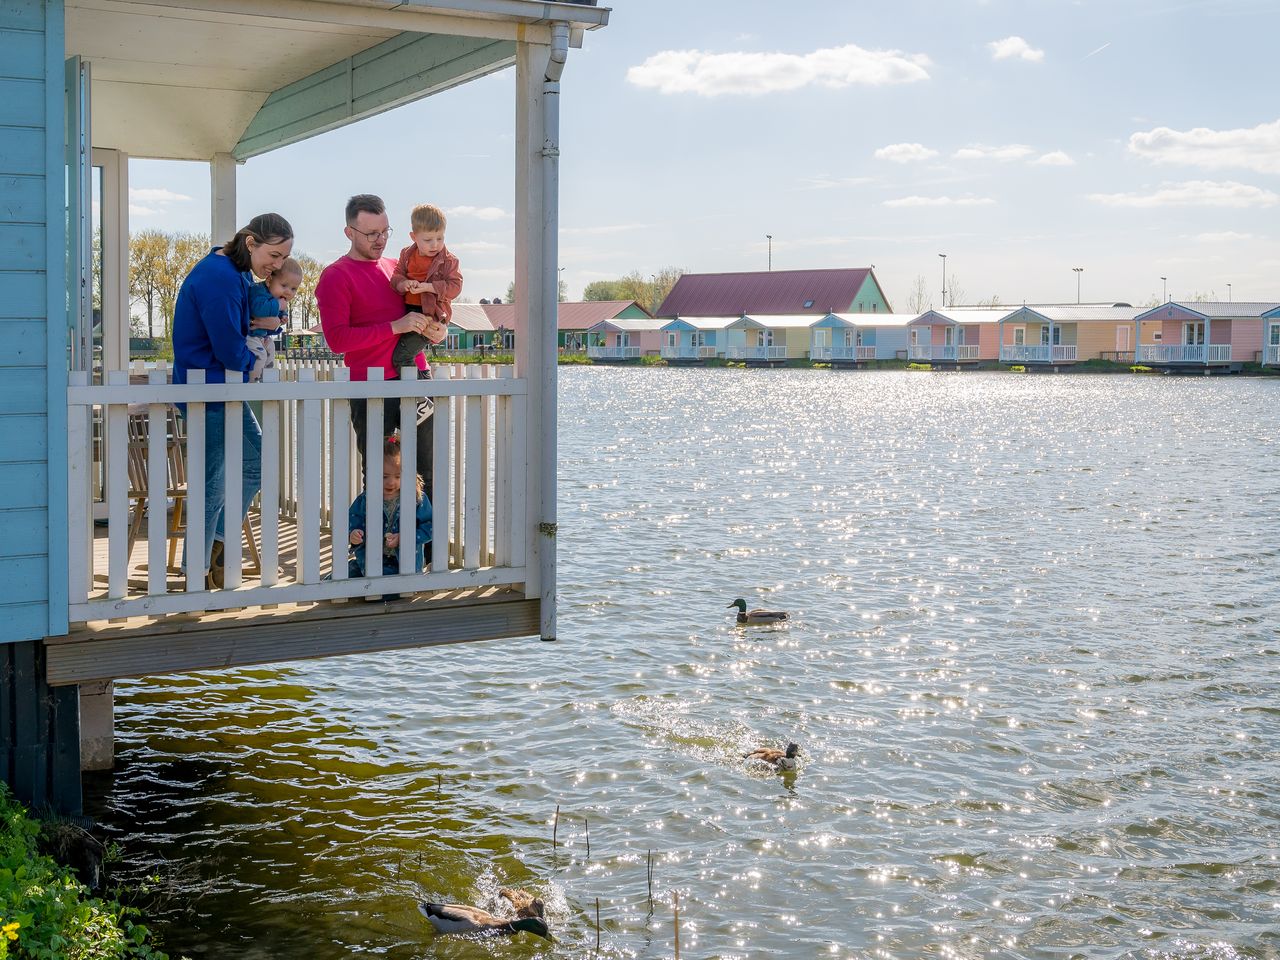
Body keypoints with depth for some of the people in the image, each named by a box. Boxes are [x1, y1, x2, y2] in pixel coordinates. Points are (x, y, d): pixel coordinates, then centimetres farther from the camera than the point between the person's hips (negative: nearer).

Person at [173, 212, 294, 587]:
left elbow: (251, 319, 20)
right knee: (212, 486, -2)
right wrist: (254, 354, -1)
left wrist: (271, 321, -4)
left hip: (227, 389, 10)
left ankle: (218, 543, 26)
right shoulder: (218, 277, -23)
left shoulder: (239, 272, 9)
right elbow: (231, 352, -23)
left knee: (256, 464, 18)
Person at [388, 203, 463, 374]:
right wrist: (404, 284, -20)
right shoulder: (407, 254, 5)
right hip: (407, 311, 7)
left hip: (431, 314, -6)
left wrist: (427, 287, -22)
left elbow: (455, 286, -12)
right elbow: (396, 276, 4)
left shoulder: (448, 261, -7)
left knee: (401, 356, -15)